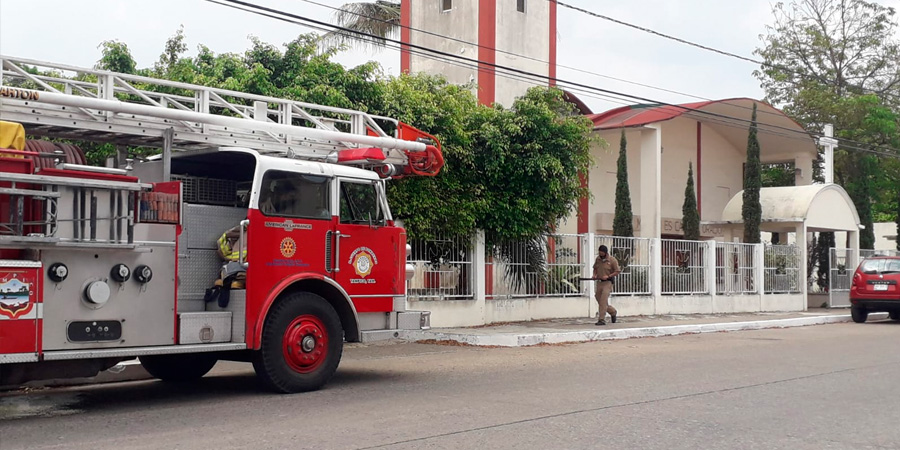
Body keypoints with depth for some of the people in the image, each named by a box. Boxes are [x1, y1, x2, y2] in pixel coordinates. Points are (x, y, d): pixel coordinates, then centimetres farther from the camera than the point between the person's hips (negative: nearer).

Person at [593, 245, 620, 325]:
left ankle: (602, 319, -15)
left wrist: (608, 276, -17)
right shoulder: (598, 259, 9)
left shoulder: (612, 260, -8)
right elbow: (595, 268, 23)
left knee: (603, 301, -16)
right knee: (600, 301, 11)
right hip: (599, 282, 6)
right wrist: (594, 275, 3)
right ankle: (613, 312, 35)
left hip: (607, 282, -6)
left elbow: (617, 272, -6)